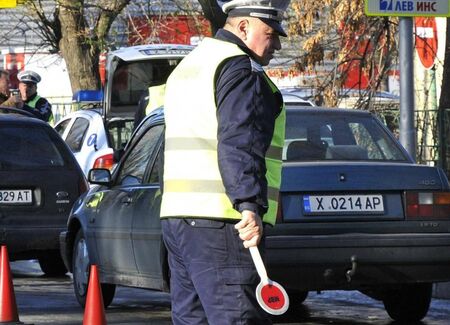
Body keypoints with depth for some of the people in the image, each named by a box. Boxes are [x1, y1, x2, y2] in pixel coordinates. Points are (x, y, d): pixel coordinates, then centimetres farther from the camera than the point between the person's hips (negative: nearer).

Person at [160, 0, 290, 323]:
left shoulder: (187, 68, 24)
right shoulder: (242, 71, -9)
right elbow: (240, 144, -24)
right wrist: (251, 204, -33)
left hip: (176, 218, 10)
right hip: (220, 225, -10)